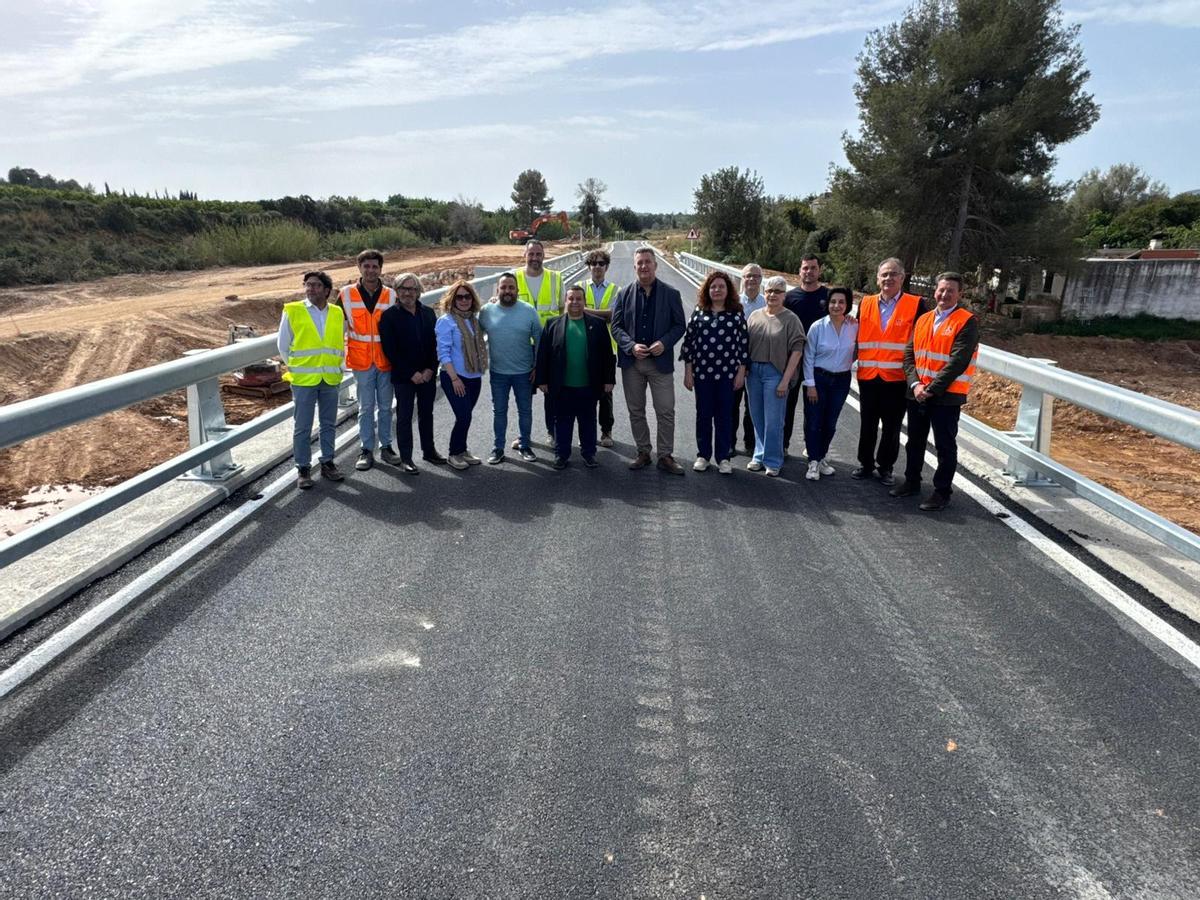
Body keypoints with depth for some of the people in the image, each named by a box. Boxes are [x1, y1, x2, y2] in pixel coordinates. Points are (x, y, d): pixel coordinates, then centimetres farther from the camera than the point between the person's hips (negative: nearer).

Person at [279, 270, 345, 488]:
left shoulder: (337, 313, 5)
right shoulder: (292, 311, -3)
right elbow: (283, 345, 3)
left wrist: (337, 367, 10)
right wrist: (296, 368, 3)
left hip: (331, 378, 3)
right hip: (303, 379, -3)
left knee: (329, 424, 12)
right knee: (303, 427, 2)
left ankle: (327, 462, 25)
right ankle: (303, 468, 12)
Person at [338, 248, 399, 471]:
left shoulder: (391, 296, 2)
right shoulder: (347, 295, -1)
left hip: (385, 360, 1)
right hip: (361, 360, -1)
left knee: (385, 406, 10)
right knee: (366, 407, 4)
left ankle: (386, 446, 21)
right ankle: (366, 450, 11)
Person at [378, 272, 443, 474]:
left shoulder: (428, 313, 7)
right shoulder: (389, 316, -7)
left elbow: (436, 343, 7)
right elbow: (390, 350, -11)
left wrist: (430, 369, -6)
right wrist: (411, 374, -14)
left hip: (427, 374, 4)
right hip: (403, 376, -4)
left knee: (427, 414, 15)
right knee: (404, 417, 1)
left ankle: (429, 450, 29)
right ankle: (406, 459, 8)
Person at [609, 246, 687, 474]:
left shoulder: (670, 294, 1)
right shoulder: (624, 294, 4)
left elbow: (679, 325, 2)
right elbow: (616, 326, 3)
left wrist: (664, 343, -15)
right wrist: (631, 346, -14)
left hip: (660, 361, -2)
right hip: (632, 361, 2)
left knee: (666, 412, -1)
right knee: (636, 411, 10)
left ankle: (666, 456, 9)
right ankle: (643, 453, 22)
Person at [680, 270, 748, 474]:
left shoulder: (736, 314, 3)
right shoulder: (698, 312, 4)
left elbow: (744, 343, 3)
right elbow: (688, 341, 4)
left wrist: (741, 372, -1)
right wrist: (688, 372, 1)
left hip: (727, 373, -1)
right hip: (702, 373, 1)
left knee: (725, 416, 5)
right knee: (703, 415, 8)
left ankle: (723, 457, 14)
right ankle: (703, 455, 20)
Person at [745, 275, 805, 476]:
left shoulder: (790, 319, -4)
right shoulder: (755, 316, 9)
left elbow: (796, 350, -8)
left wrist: (785, 380, -13)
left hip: (775, 372, -4)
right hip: (753, 370, 4)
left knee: (773, 420, 0)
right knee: (757, 418, 11)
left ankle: (773, 461, 12)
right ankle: (759, 456, 24)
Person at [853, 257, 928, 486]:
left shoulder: (915, 305, -2)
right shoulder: (865, 304, 7)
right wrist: (855, 360, 8)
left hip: (897, 377, -2)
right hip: (867, 375, 3)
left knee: (892, 426, 7)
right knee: (867, 424, 11)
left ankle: (885, 466, 21)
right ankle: (866, 464, 25)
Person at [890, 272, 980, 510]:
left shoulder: (967, 322, -8)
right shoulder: (923, 319, 10)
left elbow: (958, 362, -16)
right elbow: (909, 354, 6)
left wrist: (931, 389, -17)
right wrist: (915, 384, -10)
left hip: (947, 396, -6)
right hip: (917, 393, 6)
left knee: (945, 445, 3)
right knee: (915, 440, 17)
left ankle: (942, 491, 13)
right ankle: (911, 482, 32)